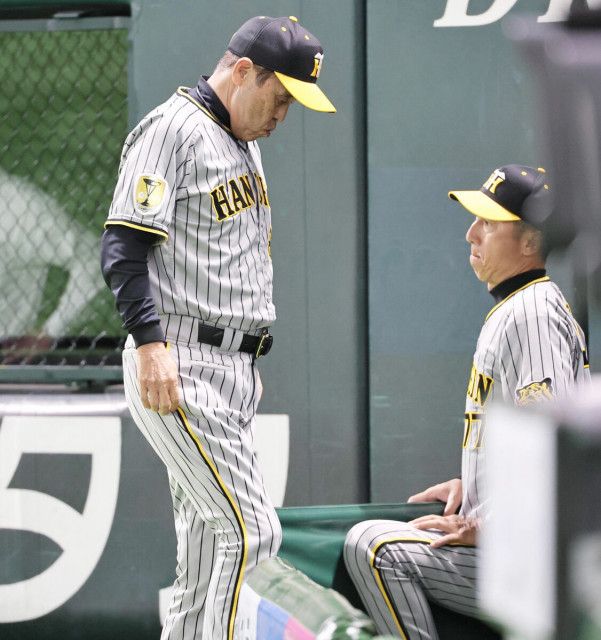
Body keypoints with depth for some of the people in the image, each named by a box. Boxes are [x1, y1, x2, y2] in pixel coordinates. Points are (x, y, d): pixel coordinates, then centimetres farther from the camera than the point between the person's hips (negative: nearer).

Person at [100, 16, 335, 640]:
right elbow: (124, 245, -17)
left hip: (233, 371, 10)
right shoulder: (172, 130, -9)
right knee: (250, 531, -15)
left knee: (208, 555, 9)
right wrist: (150, 344, -26)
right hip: (178, 368, -10)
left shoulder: (244, 145, 20)